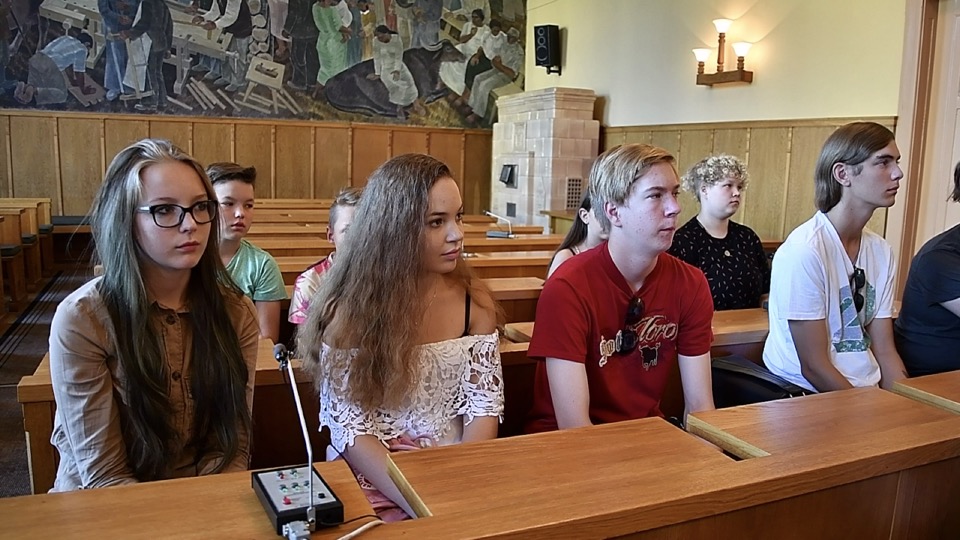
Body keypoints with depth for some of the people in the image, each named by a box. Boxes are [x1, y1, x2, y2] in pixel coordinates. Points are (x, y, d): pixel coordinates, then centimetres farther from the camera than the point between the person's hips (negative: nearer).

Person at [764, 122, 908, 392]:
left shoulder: (881, 251, 6)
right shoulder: (804, 251, -18)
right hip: (806, 399, -6)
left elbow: (885, 351, 7)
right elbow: (814, 367, -15)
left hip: (867, 394, 7)